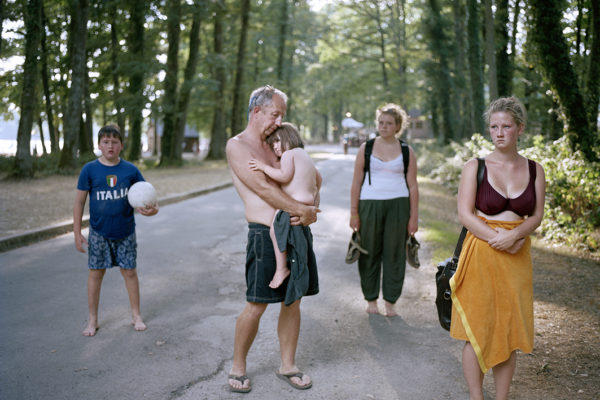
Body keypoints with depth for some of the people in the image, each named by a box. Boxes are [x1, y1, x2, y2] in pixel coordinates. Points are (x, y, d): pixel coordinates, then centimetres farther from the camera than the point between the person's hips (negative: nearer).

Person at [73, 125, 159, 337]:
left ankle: (136, 315, 23)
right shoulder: (89, 170, -5)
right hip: (99, 233, 0)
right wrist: (77, 233, -4)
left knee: (129, 272, 7)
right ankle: (92, 320, 20)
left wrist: (152, 208, -25)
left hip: (125, 232, 1)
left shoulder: (130, 170, -3)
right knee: (95, 273, 5)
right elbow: (79, 202, -1)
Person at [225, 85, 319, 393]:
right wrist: (302, 210, -15)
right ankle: (238, 367, 15)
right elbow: (263, 188, -15)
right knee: (256, 306, -4)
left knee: (293, 301, 10)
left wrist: (310, 211, -2)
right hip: (267, 233, -7)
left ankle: (287, 366, 23)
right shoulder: (237, 146, -3)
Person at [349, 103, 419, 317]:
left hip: (398, 204, 0)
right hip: (370, 204, 0)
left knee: (394, 254, 3)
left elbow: (413, 186, 6)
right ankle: (371, 299, 18)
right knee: (370, 253, 4)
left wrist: (414, 216, 1)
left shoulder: (407, 151, 6)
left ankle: (390, 301, 15)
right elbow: (356, 182, 4)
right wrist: (354, 213, -1)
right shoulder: (366, 148, 6)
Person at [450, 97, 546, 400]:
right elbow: (465, 214, -7)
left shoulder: (534, 170, 6)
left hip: (517, 259, 3)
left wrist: (514, 236, -15)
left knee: (508, 332, 8)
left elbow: (537, 215, 4)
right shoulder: (475, 167, -2)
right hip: (480, 257, -2)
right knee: (477, 332, 2)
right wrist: (497, 239, -16)